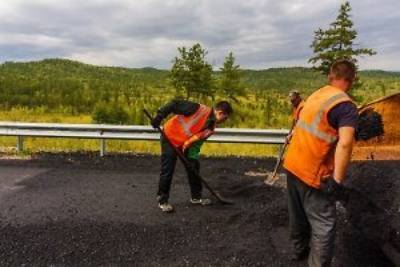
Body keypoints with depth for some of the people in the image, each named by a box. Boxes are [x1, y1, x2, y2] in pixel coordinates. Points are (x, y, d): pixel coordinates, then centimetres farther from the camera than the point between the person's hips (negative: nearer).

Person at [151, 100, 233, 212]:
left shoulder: (211, 127, -4)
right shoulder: (200, 109, -26)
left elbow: (198, 140, -5)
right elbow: (175, 104, -24)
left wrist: (193, 157, -15)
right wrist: (160, 116, -27)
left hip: (186, 144, 7)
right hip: (170, 137, -7)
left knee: (194, 167, 8)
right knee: (167, 170, -5)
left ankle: (196, 196, 24)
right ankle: (162, 200, 8)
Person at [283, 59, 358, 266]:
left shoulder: (316, 95, 10)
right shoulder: (346, 106, -15)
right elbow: (344, 143, -29)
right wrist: (337, 180, -24)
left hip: (292, 164, 8)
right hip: (312, 173, -8)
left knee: (298, 214, 23)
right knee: (324, 225, 3)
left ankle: (299, 250, 40)